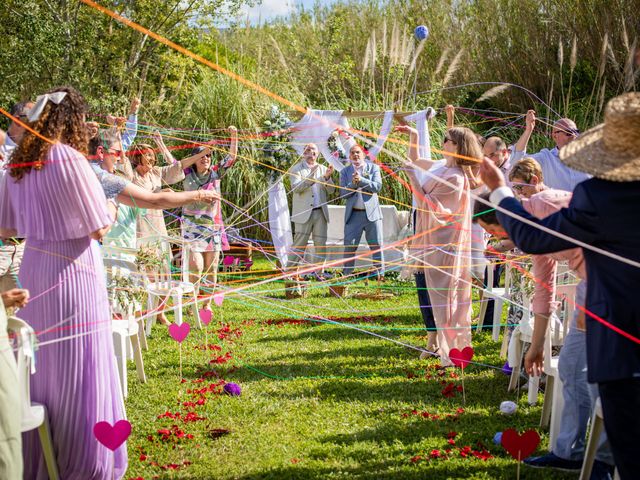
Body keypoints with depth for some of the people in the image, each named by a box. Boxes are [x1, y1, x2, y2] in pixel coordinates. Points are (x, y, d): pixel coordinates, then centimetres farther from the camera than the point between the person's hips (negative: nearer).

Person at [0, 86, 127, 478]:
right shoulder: (69, 158, -15)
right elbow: (99, 228, -12)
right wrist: (105, 211, 9)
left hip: (33, 271, 7)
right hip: (73, 270, -7)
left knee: (41, 365, 17)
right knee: (78, 371, 2)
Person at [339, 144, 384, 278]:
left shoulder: (373, 168, 6)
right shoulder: (345, 171, 9)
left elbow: (377, 186, -7)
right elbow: (343, 193, 1)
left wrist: (361, 180, -16)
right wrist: (353, 184, -15)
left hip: (371, 212, -1)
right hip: (353, 214, 1)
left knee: (376, 245, 1)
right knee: (349, 245, -2)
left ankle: (380, 274, 7)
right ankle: (347, 274, 5)